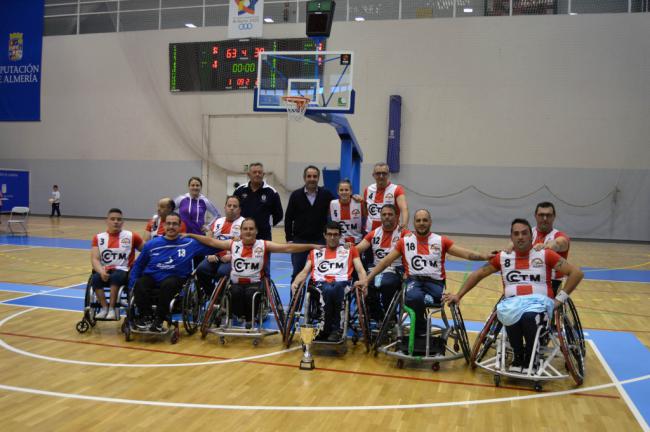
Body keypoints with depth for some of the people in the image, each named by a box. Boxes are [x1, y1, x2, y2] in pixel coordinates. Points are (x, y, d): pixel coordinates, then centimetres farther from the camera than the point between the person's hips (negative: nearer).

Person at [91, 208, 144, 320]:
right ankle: (104, 307, -20)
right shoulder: (98, 238, 10)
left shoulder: (131, 236, 7)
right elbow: (95, 259, 0)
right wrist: (101, 271, -20)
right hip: (104, 271, 2)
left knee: (116, 276, -36)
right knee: (95, 278, -32)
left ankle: (112, 308, -25)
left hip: (122, 271, -2)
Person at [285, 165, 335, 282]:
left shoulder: (326, 194, 0)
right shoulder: (296, 195, 0)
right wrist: (289, 239, -1)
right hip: (299, 240, 0)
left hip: (319, 240, 0)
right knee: (297, 273, 6)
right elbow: (288, 218, 2)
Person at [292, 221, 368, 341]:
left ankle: (329, 328, -25)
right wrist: (295, 282, -3)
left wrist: (363, 282, -9)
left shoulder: (350, 249, 24)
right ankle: (335, 329, -23)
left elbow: (360, 270, 14)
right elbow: (305, 272, 19)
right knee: (328, 290, -37)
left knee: (335, 289, -39)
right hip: (321, 283, 1)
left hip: (342, 283, -1)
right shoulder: (315, 251, 28)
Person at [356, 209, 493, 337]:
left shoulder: (441, 241, 10)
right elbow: (385, 262, 12)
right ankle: (421, 332, -8)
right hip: (414, 280, 1)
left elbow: (466, 254, 3)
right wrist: (366, 280, 6)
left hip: (434, 282, -1)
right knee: (415, 297, -35)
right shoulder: (404, 242, 12)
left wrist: (484, 256, -15)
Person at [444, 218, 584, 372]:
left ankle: (530, 359, -10)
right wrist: (458, 295, 10)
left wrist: (560, 298, -4)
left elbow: (576, 273, 3)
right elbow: (478, 274, 17)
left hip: (539, 300, -2)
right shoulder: (502, 257, 12)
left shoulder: (545, 255, 4)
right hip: (512, 301, 2)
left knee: (529, 316, -37)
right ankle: (518, 356, -9)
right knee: (511, 314, -36)